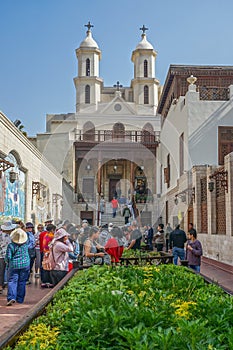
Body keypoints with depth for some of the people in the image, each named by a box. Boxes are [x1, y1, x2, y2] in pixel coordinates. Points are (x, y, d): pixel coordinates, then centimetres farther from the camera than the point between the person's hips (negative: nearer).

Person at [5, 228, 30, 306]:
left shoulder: (11, 245, -12)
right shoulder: (26, 244, -4)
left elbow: (8, 257, -9)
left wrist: (7, 263, 12)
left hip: (14, 265, -2)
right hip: (25, 265, 3)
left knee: (12, 281, 0)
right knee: (22, 282, 10)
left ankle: (11, 297, -17)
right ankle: (20, 299, 15)